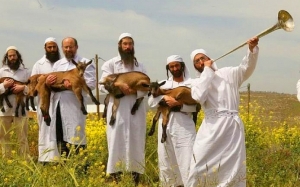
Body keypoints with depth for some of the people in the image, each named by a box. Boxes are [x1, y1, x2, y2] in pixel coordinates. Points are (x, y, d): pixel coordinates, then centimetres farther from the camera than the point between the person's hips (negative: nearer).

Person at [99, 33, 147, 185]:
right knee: (117, 141, -6)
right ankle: (114, 176, -4)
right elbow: (103, 85, -3)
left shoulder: (140, 66, 15)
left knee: (136, 141, 2)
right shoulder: (111, 64, 5)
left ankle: (136, 176, 7)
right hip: (118, 108, -3)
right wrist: (119, 86, -19)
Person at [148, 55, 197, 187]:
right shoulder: (163, 84, 14)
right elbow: (151, 102, 5)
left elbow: (195, 106, -7)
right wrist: (164, 97, -13)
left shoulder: (192, 84, 5)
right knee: (165, 159, 7)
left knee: (186, 160, -9)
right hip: (166, 125, 3)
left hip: (184, 126, -3)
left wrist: (178, 104, -19)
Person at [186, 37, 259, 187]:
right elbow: (198, 97, -10)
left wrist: (252, 49, -23)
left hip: (232, 126, 0)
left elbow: (247, 67, -4)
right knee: (201, 164, -3)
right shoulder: (197, 82, 12)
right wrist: (207, 71, -4)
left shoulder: (228, 73, 12)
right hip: (211, 128, 0)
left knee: (233, 167, -2)